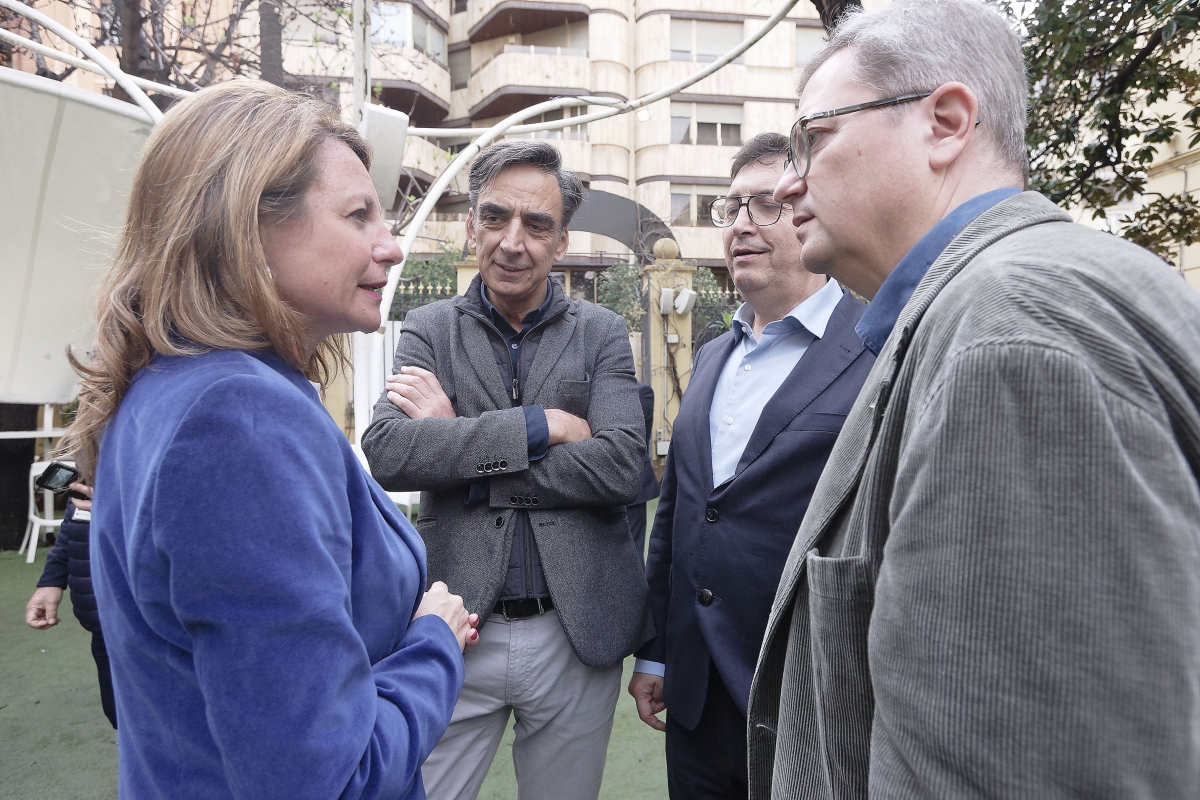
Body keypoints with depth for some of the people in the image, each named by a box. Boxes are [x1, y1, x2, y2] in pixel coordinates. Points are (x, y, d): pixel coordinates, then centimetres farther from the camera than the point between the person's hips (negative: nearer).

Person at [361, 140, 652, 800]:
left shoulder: (602, 335, 1)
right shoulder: (428, 330, 1)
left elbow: (621, 468, -14)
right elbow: (386, 454, -16)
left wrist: (460, 443, -15)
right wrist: (542, 425, -19)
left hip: (576, 635, 1)